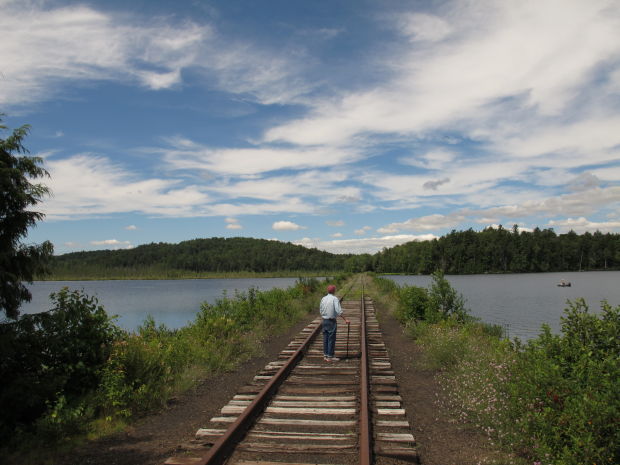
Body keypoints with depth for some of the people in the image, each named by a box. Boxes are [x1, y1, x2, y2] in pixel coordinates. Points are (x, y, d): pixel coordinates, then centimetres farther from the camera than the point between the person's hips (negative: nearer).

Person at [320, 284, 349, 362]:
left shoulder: (323, 299, 7)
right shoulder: (335, 299, -12)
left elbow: (321, 311, 12)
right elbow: (339, 311, -20)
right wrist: (345, 319, -17)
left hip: (324, 320, 6)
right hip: (332, 321, -6)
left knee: (325, 339, 11)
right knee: (331, 339, 0)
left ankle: (325, 355, 17)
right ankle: (330, 356, 3)